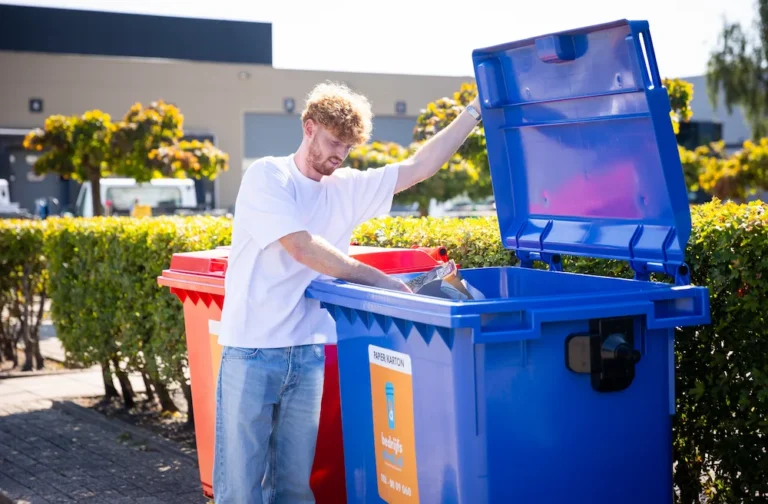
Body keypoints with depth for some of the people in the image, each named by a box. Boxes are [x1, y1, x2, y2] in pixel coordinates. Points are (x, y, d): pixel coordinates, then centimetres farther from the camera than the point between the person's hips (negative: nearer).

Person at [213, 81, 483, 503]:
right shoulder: (267, 176, -6)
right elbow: (302, 247, -17)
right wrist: (380, 280, -16)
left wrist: (475, 111, 5)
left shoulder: (347, 188, 10)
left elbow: (420, 167, 9)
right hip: (252, 351, -5)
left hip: (309, 353, 5)